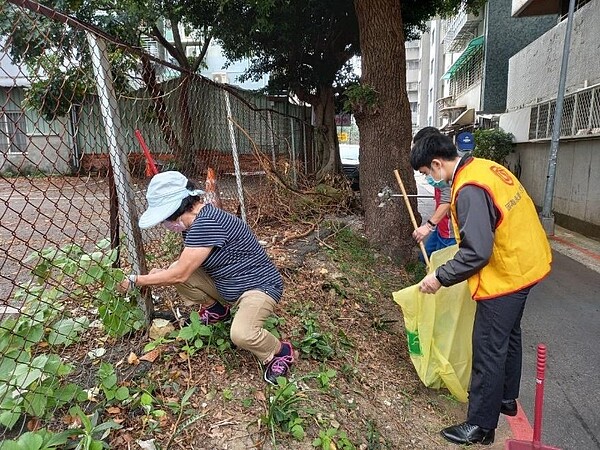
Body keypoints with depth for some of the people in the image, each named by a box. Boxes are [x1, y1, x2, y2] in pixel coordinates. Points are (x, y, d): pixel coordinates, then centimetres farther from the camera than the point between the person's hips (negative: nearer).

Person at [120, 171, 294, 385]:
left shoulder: (206, 223, -29)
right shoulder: (195, 220, 1)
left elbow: (180, 274, -24)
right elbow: (184, 262, 15)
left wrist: (136, 280, -12)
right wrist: (161, 273, -3)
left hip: (259, 285, -9)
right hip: (226, 285, 9)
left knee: (241, 334, -34)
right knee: (177, 272, -2)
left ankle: (280, 353, -2)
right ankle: (216, 309, 21)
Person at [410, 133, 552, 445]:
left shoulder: (469, 190, -26)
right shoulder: (486, 167, 4)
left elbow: (476, 253, -27)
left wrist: (440, 277, -17)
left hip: (505, 276, -10)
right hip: (526, 263, 10)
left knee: (488, 348, 1)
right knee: (509, 336, 24)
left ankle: (480, 425, 17)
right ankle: (506, 398, 43)